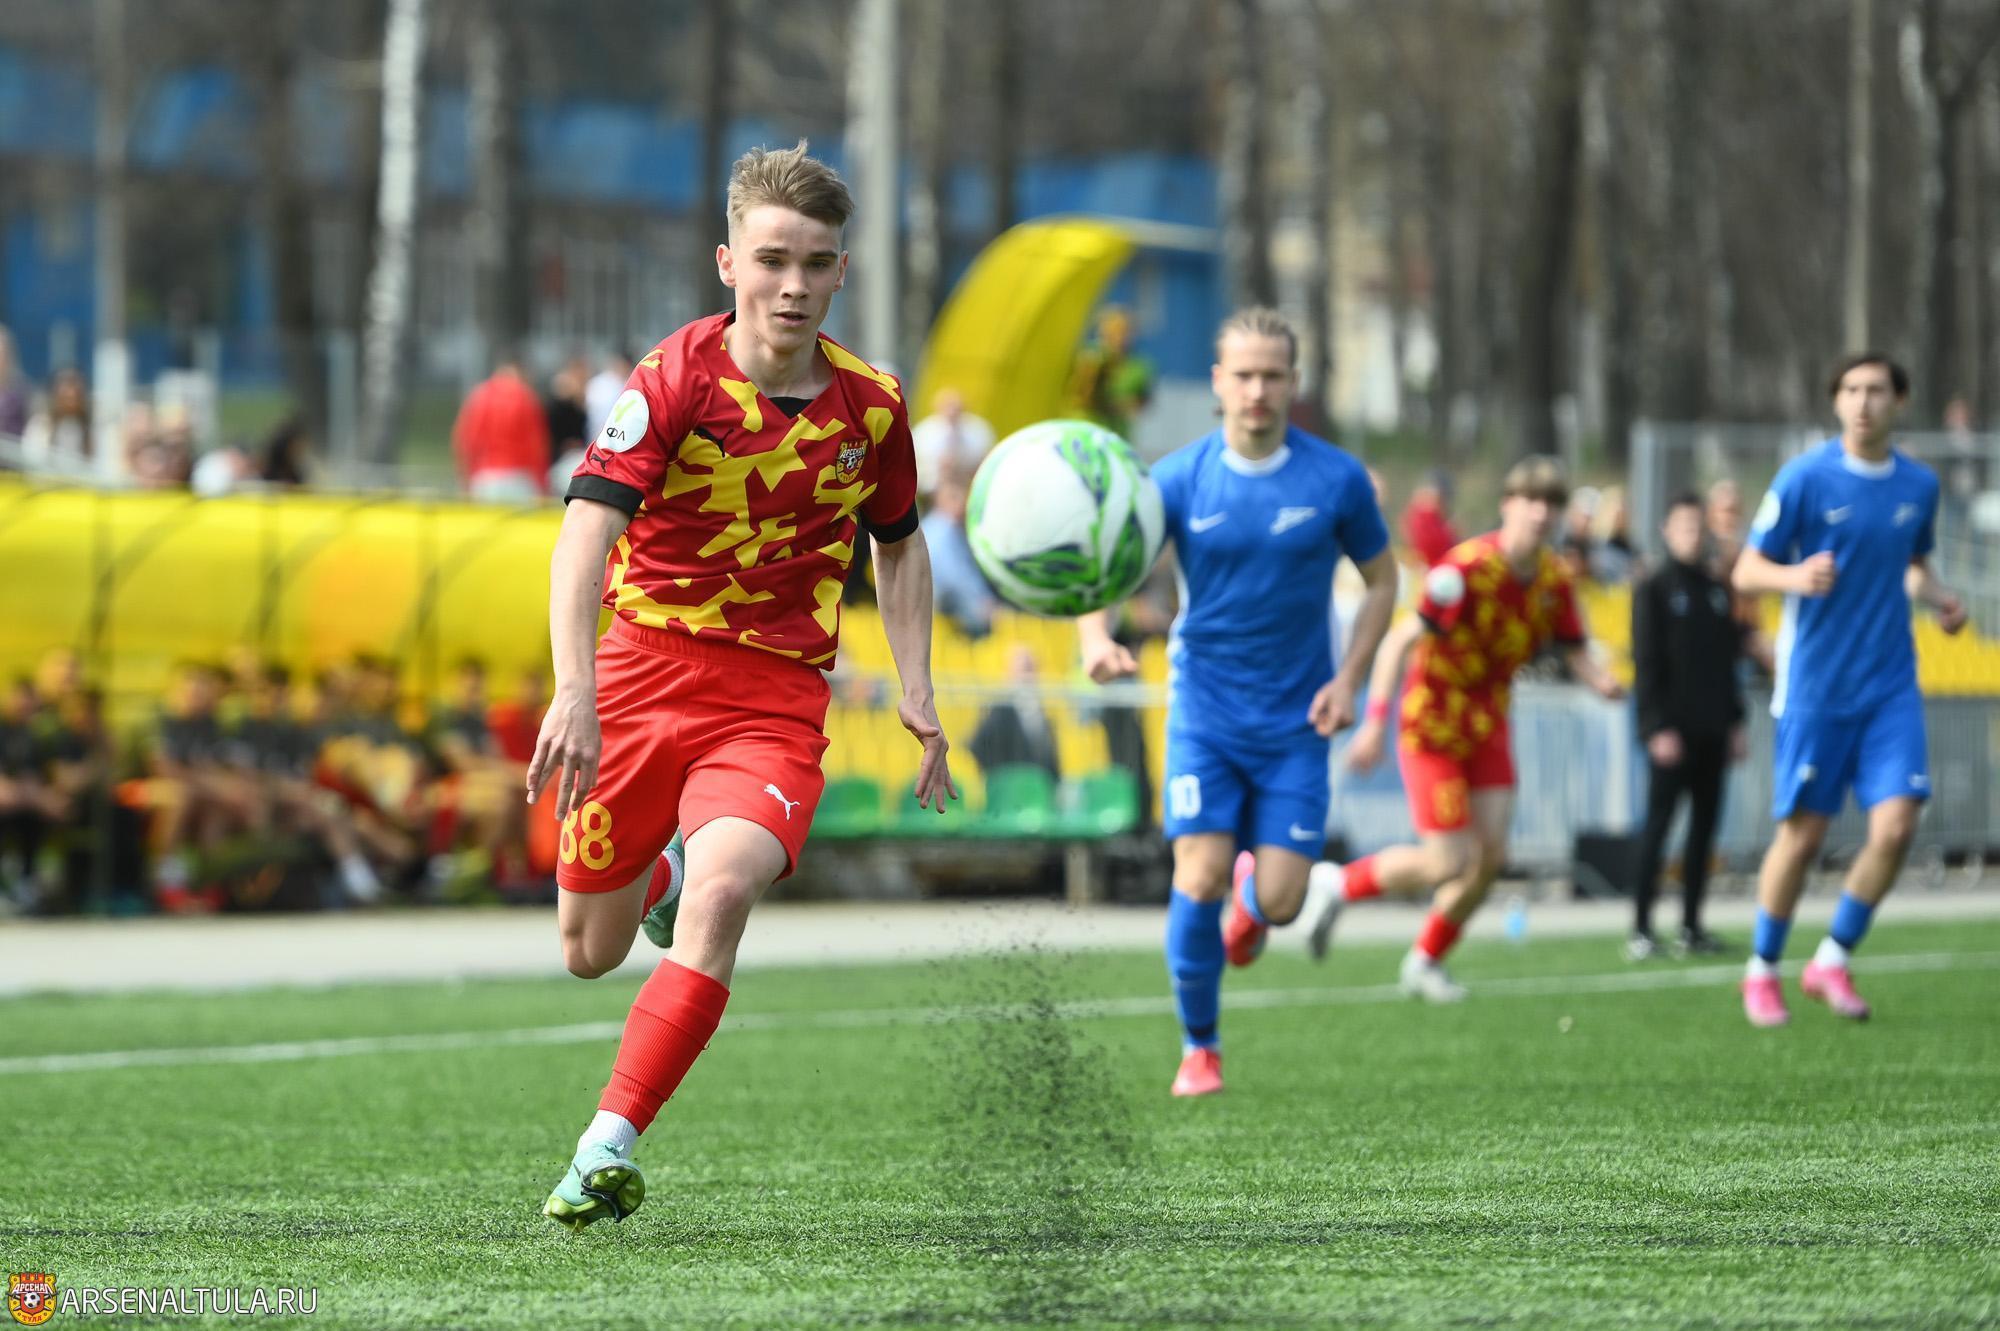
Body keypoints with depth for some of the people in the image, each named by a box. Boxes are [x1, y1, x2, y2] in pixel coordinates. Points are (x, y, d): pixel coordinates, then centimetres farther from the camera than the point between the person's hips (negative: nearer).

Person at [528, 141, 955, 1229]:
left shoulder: (870, 406, 2)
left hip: (777, 699, 1)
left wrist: (916, 694, 10)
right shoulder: (676, 380, -11)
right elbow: (587, 526, -23)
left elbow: (899, 545, 21)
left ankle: (607, 1151, -28)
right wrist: (575, 691, -36)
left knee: (722, 893, -27)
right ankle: (657, 880, 48)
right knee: (590, 954, 10)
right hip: (644, 670, -1)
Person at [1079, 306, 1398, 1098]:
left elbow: (1381, 580, 8)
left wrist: (1348, 680, -5)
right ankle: (1199, 1047, 5)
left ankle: (1249, 903, 35)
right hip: (1205, 712, 0)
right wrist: (1096, 638, -32)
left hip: (1295, 720, 0)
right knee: (1200, 878, -14)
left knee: (1278, 902, -5)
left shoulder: (1336, 479, -6)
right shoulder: (1180, 479, -7)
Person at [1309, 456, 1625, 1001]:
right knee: (1449, 863, -10)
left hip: (1487, 725, 6)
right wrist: (1376, 723, -33)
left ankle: (1425, 962, 20)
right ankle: (1337, 884, 15)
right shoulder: (1466, 570, -24)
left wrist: (1602, 682, -23)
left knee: (1490, 856, -2)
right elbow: (1399, 640, -25)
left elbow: (1577, 653, 2)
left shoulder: (1554, 581, -2)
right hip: (1432, 725, -6)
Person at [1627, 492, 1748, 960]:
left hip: (1712, 729, 6)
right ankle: (1641, 928, -7)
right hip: (1672, 730, -6)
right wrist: (1658, 728, -14)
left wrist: (1735, 722, 13)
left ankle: (1691, 926, 10)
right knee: (1658, 824, -7)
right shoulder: (1654, 590, -2)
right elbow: (1646, 663, -7)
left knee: (1704, 825, 5)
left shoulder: (1716, 589, 14)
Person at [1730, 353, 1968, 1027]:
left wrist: (1937, 596, 1)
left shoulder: (1919, 484, 6)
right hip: (1816, 686, -4)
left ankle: (1833, 961, 10)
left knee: (1895, 826, -9)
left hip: (1890, 686, 4)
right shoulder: (1805, 477, -7)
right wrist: (1795, 577, -25)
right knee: (1802, 833, -1)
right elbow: (1746, 571, -4)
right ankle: (1762, 971, 18)